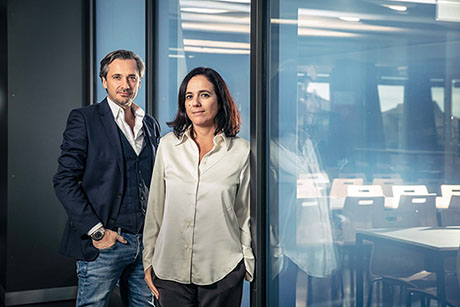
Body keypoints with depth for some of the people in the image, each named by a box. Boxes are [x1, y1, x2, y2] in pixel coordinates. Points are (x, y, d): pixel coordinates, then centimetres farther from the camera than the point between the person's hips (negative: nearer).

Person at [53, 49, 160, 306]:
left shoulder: (151, 124, 13)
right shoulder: (84, 119, -3)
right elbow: (65, 180, -9)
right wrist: (96, 231, -14)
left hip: (146, 243, 5)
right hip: (103, 244, -4)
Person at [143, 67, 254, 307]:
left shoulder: (240, 150, -1)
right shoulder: (168, 145, 4)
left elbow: (244, 214, 5)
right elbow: (155, 208, 8)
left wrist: (248, 264, 6)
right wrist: (149, 260, 8)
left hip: (222, 272, -1)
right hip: (170, 269, 1)